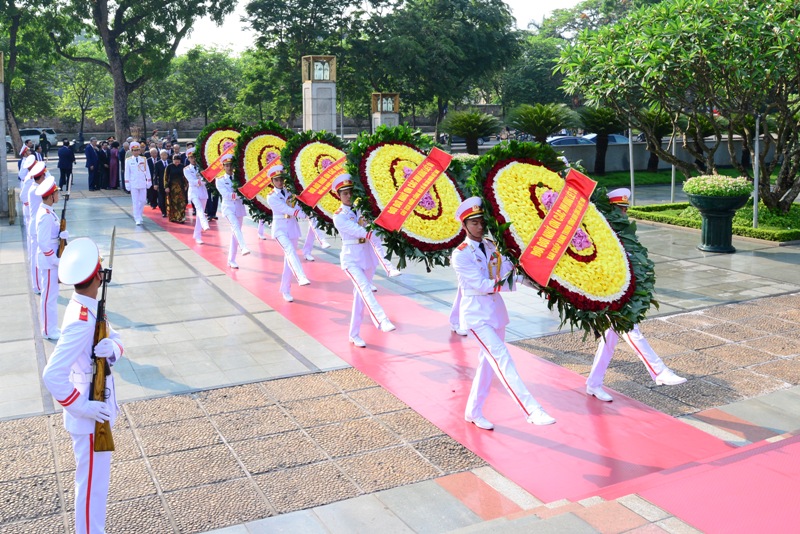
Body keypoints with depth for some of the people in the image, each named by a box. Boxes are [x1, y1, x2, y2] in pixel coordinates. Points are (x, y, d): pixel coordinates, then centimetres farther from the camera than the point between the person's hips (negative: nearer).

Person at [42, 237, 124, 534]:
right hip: (90, 420, -10)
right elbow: (52, 375, -33)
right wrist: (82, 407, -24)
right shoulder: (81, 321, -29)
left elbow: (115, 338, 5)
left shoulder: (88, 308, 0)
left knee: (96, 480, 25)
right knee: (92, 484, 7)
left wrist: (112, 348, -18)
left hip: (97, 414, 10)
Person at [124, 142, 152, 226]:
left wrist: (149, 181, 5)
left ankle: (139, 215, 27)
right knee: (135, 202, -4)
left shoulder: (143, 159, 4)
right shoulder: (128, 160, 0)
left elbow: (147, 171, 8)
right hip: (133, 184, -2)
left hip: (143, 183, 2)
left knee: (142, 201, 6)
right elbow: (127, 172, 2)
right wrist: (127, 183, -2)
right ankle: (137, 219, -3)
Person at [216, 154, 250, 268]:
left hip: (239, 207, 3)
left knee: (235, 233, 7)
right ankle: (243, 248, -51)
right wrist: (239, 194, -24)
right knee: (236, 226, -30)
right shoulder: (220, 180, 1)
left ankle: (231, 261, 15)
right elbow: (226, 195, -12)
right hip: (228, 207, -3)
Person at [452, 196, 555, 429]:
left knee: (489, 363, 13)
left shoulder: (493, 247, 7)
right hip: (477, 314, -7)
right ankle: (532, 410, -23)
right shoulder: (460, 255, -12)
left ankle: (473, 412, 26)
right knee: (502, 360, -17)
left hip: (496, 310, 7)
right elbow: (480, 285, -20)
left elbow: (510, 269, -2)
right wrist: (502, 283, -28)